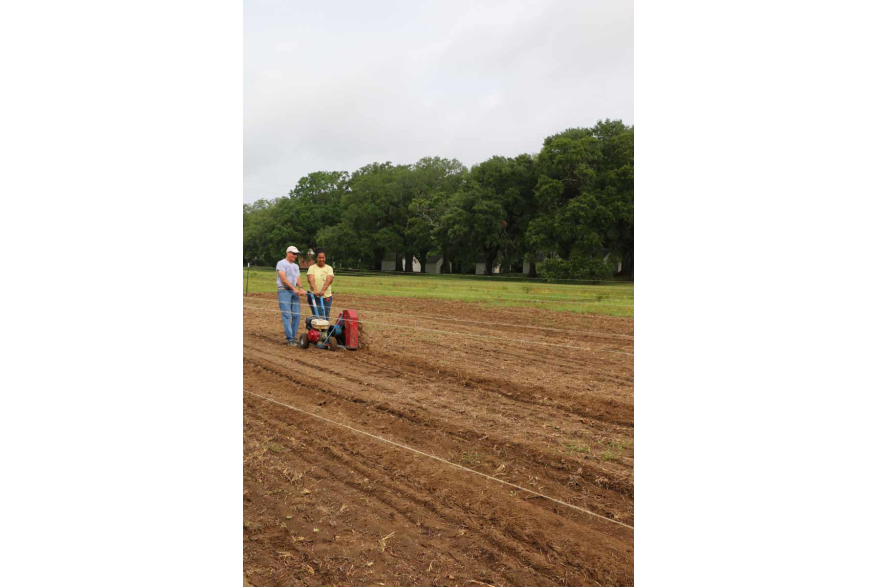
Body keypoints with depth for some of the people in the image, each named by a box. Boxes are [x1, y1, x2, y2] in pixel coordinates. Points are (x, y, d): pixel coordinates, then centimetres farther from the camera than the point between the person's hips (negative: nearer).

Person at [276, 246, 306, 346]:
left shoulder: (296, 266, 20)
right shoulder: (281, 263, -2)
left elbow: (298, 278, 7)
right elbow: (283, 279, -13)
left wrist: (300, 288, -14)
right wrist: (294, 288, -21)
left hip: (294, 291, 7)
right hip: (284, 290, -7)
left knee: (297, 315, 2)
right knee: (287, 315, -10)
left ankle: (293, 337, 12)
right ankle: (290, 339, -12)